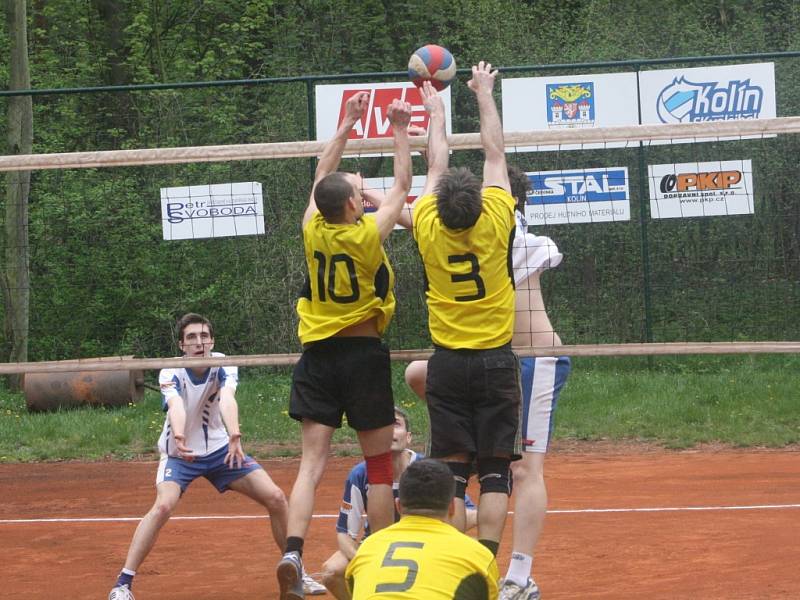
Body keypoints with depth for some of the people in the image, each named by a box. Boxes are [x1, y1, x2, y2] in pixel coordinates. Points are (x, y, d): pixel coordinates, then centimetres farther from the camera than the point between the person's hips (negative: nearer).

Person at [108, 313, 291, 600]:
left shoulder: (224, 365, -16)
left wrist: (234, 436, -55)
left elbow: (227, 399, -36)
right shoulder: (171, 373, -21)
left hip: (220, 449, 3)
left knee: (275, 498, -6)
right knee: (164, 504, -30)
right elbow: (175, 405, -42)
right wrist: (179, 437, -64)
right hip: (179, 453, -3)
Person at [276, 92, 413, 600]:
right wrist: (400, 132, 13)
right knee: (379, 465, 7)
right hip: (364, 353, -3)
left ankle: (292, 554, -22)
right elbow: (402, 186, 3)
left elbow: (322, 177, 16)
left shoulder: (313, 231, -3)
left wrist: (347, 125, 22)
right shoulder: (368, 234, -12)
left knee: (312, 462, -2)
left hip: (318, 354, 3)